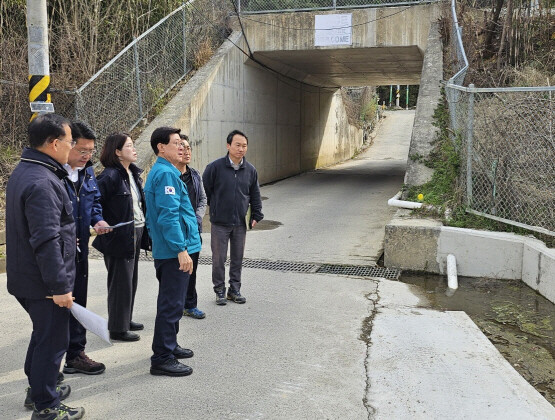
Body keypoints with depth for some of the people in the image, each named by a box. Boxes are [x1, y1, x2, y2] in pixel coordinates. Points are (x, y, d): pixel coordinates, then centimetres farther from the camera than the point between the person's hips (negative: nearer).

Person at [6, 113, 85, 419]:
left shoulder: (23, 171, 10)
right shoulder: (42, 182, -25)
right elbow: (46, 241, -28)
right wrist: (59, 286, -25)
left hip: (25, 278, 10)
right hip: (44, 282, -10)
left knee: (43, 334, 24)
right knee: (53, 341, 3)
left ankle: (38, 388, 40)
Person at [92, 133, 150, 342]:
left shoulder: (134, 173, 9)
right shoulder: (110, 176, -18)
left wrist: (143, 233, 15)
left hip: (135, 236, 9)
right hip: (118, 237, -9)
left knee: (131, 280, 19)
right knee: (120, 283, 2)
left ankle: (125, 319, 35)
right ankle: (118, 329, 15)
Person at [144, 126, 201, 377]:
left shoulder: (158, 172, 17)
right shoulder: (167, 173, -16)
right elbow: (169, 215, -24)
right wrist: (181, 249, -25)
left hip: (165, 250, 11)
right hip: (174, 251, -11)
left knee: (171, 302, 20)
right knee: (171, 305, -4)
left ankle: (169, 346, 33)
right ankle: (162, 359, 4)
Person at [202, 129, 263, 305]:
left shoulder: (250, 170, 4)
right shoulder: (215, 167, -9)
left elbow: (255, 195, 13)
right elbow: (205, 191, -1)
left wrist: (256, 215, 10)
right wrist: (212, 209, 3)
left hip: (240, 223, 3)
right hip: (219, 223, -3)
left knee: (237, 258, 12)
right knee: (219, 259, 5)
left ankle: (235, 289, 25)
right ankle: (220, 291, 19)